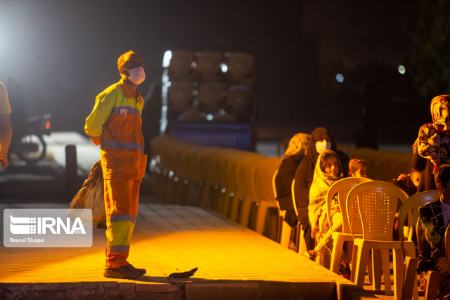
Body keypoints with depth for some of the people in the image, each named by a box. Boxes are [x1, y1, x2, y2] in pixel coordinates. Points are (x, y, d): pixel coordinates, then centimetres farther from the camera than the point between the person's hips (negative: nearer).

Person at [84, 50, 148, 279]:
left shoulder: (138, 99, 20)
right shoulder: (114, 93, -7)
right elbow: (92, 126, -7)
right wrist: (105, 145, 7)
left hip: (133, 163, 9)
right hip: (117, 161, -9)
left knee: (129, 214, 8)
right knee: (121, 211, -13)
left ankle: (118, 262, 12)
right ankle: (115, 263, -14)